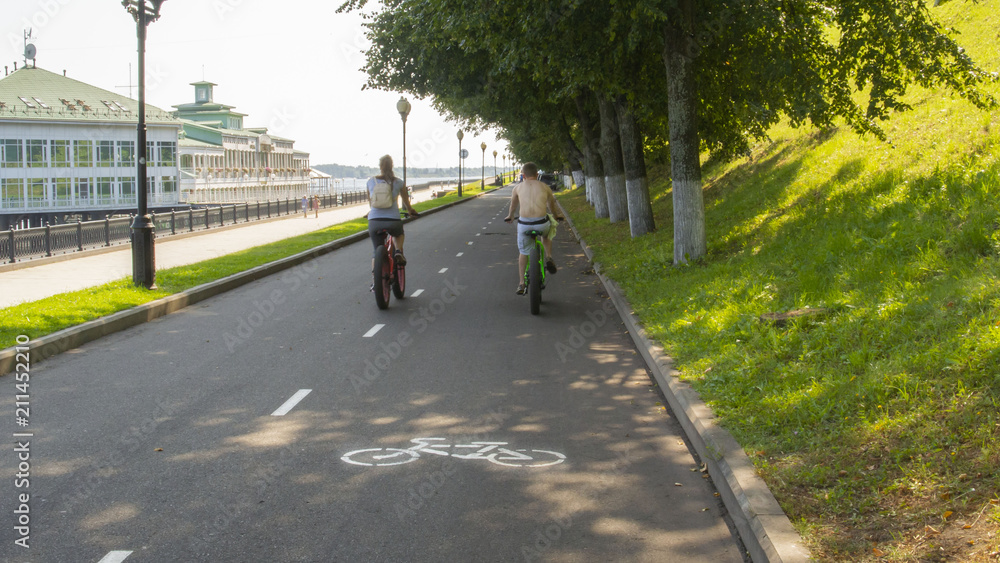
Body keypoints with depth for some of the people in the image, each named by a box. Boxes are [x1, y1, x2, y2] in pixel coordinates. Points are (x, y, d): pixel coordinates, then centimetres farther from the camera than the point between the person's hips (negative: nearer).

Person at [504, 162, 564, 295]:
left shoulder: (518, 187, 11)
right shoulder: (544, 187, 10)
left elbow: (513, 204, 30)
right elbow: (551, 204, 27)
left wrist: (510, 216, 50)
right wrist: (556, 215, 48)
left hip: (524, 224, 0)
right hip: (541, 223, 0)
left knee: (523, 253, 19)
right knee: (546, 235, 36)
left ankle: (521, 284, 18)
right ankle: (549, 258, 16)